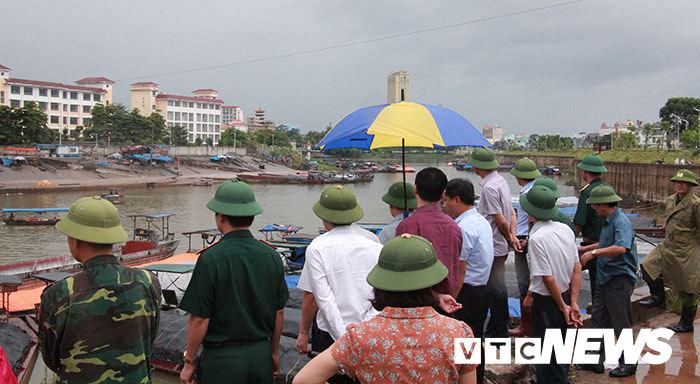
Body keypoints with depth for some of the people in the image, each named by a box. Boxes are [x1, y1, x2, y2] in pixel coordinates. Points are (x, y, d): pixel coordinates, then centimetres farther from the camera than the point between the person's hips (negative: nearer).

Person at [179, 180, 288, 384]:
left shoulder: (211, 258, -16)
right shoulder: (271, 256, 0)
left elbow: (200, 319, -14)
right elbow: (279, 312, 7)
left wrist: (189, 362, -1)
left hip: (223, 358, -5)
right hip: (261, 354, 5)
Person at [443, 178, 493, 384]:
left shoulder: (463, 227, -20)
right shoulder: (481, 221, 11)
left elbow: (460, 270, -20)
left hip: (466, 292, -10)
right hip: (482, 289, 10)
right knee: (476, 342, 19)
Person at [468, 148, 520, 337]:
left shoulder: (489, 187, -20)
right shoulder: (501, 180, 11)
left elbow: (500, 220, -19)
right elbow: (511, 212, 13)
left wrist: (509, 238, -3)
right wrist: (512, 236, 5)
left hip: (493, 247, -10)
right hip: (499, 245, 10)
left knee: (496, 289, 0)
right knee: (497, 288, 17)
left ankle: (498, 332, 10)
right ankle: (500, 328, 27)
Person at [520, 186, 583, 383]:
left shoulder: (537, 238, -23)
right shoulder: (565, 229, 0)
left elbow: (549, 279, -22)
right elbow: (577, 268, 0)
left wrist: (563, 307, -9)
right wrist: (573, 303, 2)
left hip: (547, 303, -7)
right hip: (566, 296, 8)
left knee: (550, 358, 6)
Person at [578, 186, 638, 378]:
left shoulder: (621, 222, -19)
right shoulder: (608, 221, 12)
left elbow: (621, 248, -36)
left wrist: (594, 253, -34)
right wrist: (586, 248, 32)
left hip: (619, 279, -10)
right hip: (605, 278, 10)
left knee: (621, 324, 2)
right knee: (599, 319, 13)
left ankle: (628, 364, 18)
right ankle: (596, 361, 22)